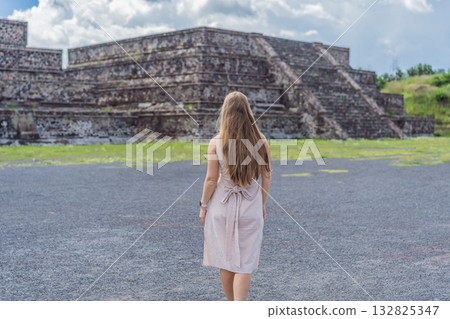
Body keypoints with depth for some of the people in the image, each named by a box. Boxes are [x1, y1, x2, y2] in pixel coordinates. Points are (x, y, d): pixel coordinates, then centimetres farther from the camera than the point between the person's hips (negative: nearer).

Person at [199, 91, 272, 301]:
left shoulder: (216, 143, -10)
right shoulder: (260, 142, -5)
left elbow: (211, 179, -8)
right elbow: (266, 177, 1)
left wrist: (203, 205, 5)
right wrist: (262, 205, 14)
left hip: (222, 206, 0)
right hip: (250, 207, 1)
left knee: (226, 262, 15)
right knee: (244, 264, 4)